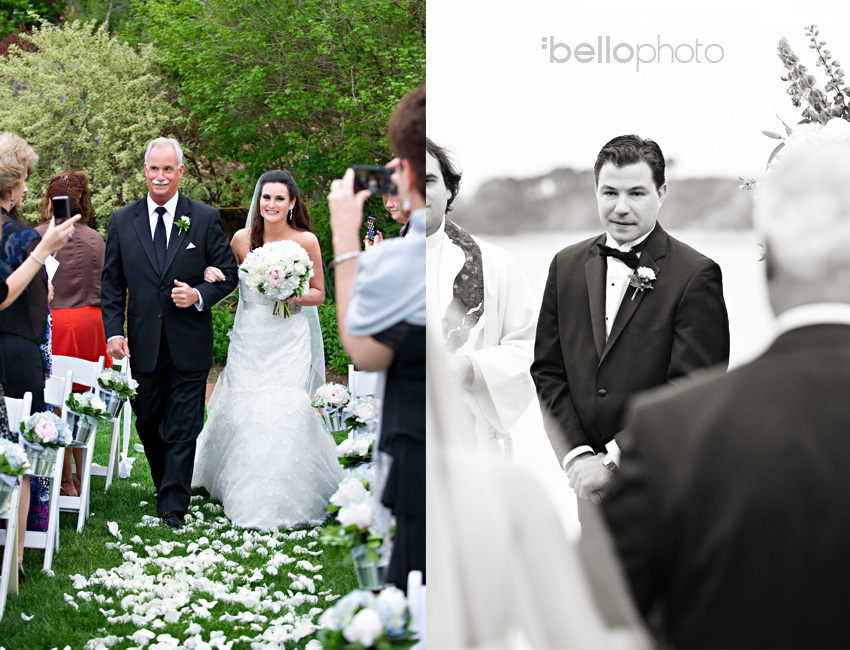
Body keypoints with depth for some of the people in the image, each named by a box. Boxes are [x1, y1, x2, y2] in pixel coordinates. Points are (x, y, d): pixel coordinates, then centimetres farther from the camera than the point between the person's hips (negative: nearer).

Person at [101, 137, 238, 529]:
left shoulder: (205, 218, 1)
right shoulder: (122, 221, 6)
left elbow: (228, 274, 4)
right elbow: (112, 284, 7)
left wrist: (199, 295, -15)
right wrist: (113, 331, -3)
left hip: (189, 345, -2)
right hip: (143, 344, 2)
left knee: (182, 429, -3)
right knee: (148, 424, 11)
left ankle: (173, 507, 0)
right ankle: (167, 486, 31)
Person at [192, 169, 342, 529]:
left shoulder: (306, 241, -4)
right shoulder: (242, 239, 0)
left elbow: (319, 294, 4)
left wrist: (293, 295, -15)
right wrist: (212, 274, -7)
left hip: (288, 339, -2)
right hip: (248, 338, 2)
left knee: (285, 410, -11)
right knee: (241, 408, 0)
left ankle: (285, 497, 2)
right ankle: (244, 493, 19)